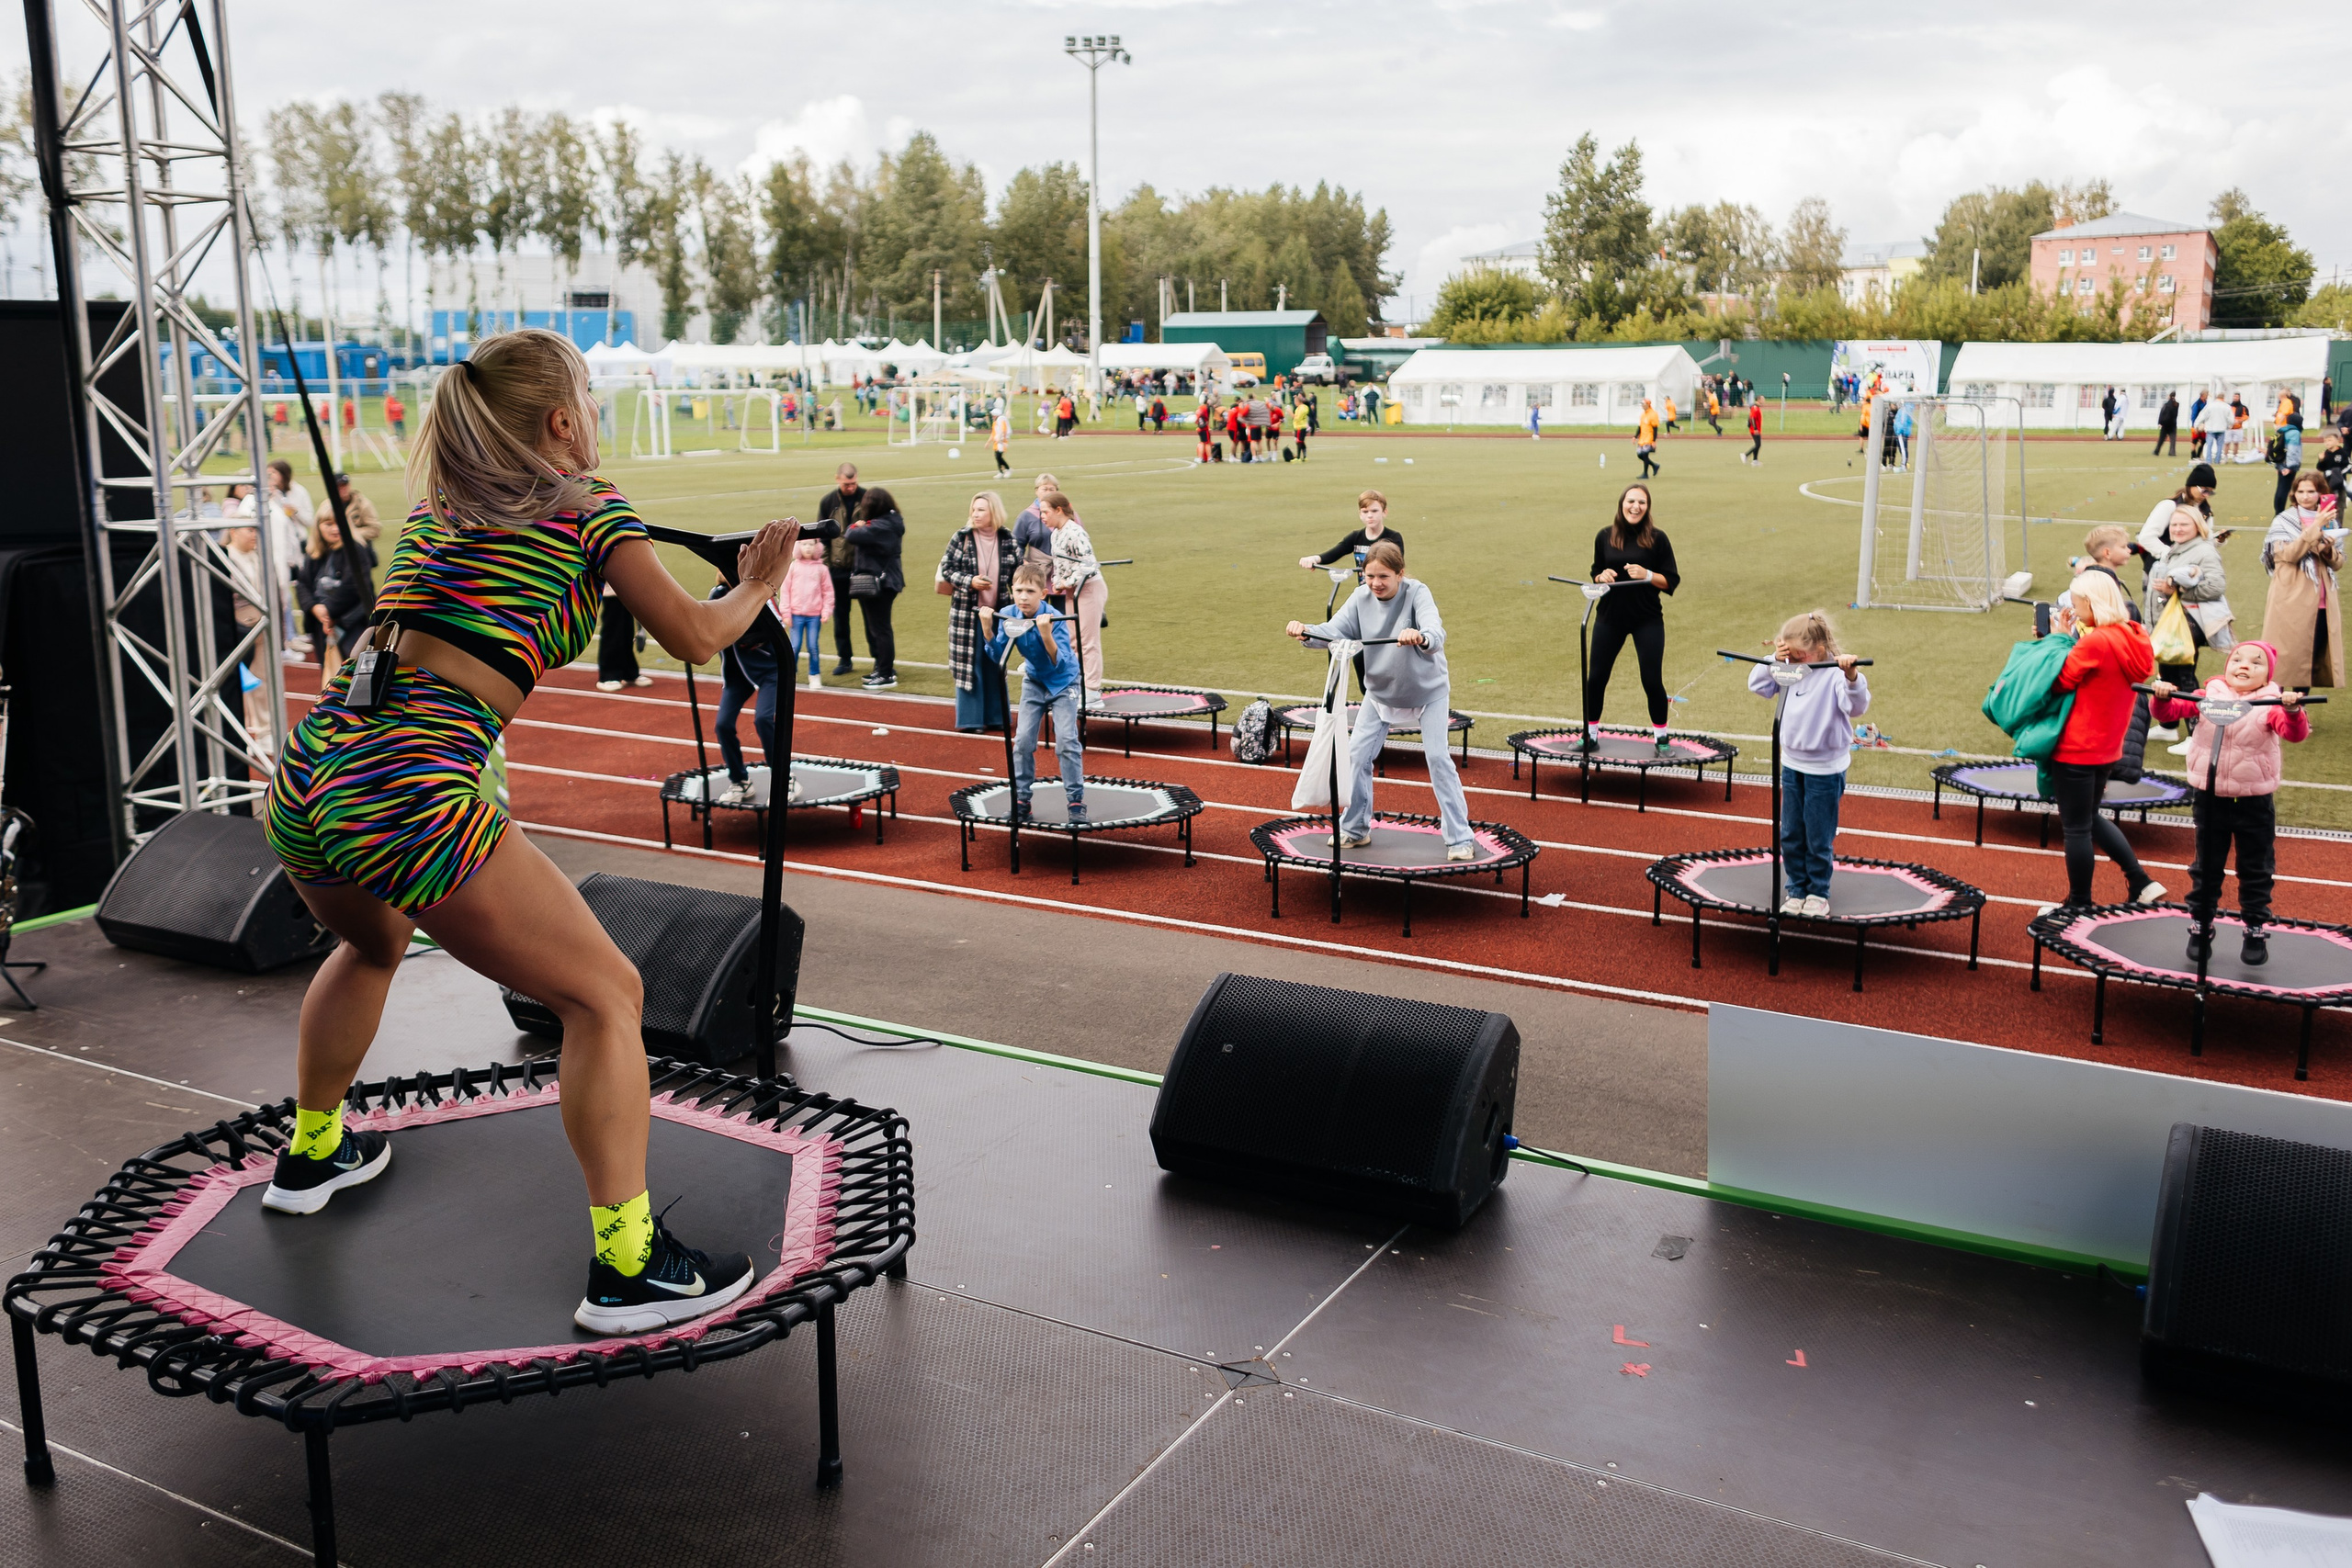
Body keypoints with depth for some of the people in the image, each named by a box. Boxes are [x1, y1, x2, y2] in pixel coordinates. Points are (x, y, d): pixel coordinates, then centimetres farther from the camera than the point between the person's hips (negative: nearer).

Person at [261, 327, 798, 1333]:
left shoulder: (434, 504, 21)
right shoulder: (590, 506, 3)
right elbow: (696, 639, 6)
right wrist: (759, 584, 25)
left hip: (307, 765, 8)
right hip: (413, 793, -8)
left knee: (374, 940, 38)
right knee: (604, 997, 3)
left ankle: (310, 1154, 54)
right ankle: (627, 1267, 1)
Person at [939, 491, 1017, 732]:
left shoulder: (1007, 539, 2)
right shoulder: (961, 538, -5)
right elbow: (946, 568, -4)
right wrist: (969, 581, -18)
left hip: (998, 612, 3)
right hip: (967, 612, -3)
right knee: (968, 664, 0)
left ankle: (995, 717, 21)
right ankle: (969, 719, 8)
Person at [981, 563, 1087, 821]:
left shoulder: (1055, 619, -30)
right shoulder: (1009, 616, -16)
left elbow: (1060, 663, -36)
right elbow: (998, 656, -12)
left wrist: (1046, 635, -52)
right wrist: (987, 628, -26)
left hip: (1063, 682, -5)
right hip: (1034, 681, 5)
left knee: (1066, 740, -13)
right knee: (1023, 741, 0)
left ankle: (1076, 801, -3)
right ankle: (1021, 799, 11)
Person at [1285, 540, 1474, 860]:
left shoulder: (1417, 593, -25)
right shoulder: (1361, 597, -12)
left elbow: (1436, 635, -41)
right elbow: (1335, 631, -20)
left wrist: (1420, 638, -65)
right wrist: (1306, 631, -41)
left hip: (1427, 691, -4)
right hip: (1381, 691, 4)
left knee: (1437, 756, -10)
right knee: (1357, 753, 0)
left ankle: (1460, 838, 0)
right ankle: (1355, 830, 17)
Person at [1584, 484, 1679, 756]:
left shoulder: (1657, 538, -5)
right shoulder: (1605, 537, 2)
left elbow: (1672, 581, -4)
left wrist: (1647, 575, -21)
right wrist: (1602, 577, -11)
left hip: (1647, 620, -2)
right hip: (1609, 617, 2)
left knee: (1652, 679, 0)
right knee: (1596, 676, 4)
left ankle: (1661, 738, 19)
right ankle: (1589, 736, 19)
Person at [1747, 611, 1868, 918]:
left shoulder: (1835, 675, -20)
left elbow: (1857, 706, -34)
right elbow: (1758, 685, 9)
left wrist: (1851, 675, -51)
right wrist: (1773, 660, -7)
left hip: (1825, 770, -6)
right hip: (1792, 764, 7)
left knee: (1818, 839, 6)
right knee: (1790, 835, 14)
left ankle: (1818, 892, 23)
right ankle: (1796, 889, 27)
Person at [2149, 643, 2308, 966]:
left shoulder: (2271, 704, -7)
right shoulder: (2209, 694, -1)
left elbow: (2296, 733, -22)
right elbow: (2172, 711, -6)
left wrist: (2293, 710, -43)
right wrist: (2163, 697, -28)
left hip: (2255, 801, -1)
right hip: (2209, 797, 2)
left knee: (2256, 871, 11)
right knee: (2206, 868, 12)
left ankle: (2255, 932, 24)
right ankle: (2200, 929, 23)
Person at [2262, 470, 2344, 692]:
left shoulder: (2330, 522, 13)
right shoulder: (2283, 521, -1)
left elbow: (2338, 563, 12)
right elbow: (2287, 554, -18)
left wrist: (2329, 550, -10)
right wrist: (2315, 527, -23)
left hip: (2322, 603, 5)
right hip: (2292, 601, -5)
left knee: (2313, 657, 7)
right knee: (2285, 655, -5)